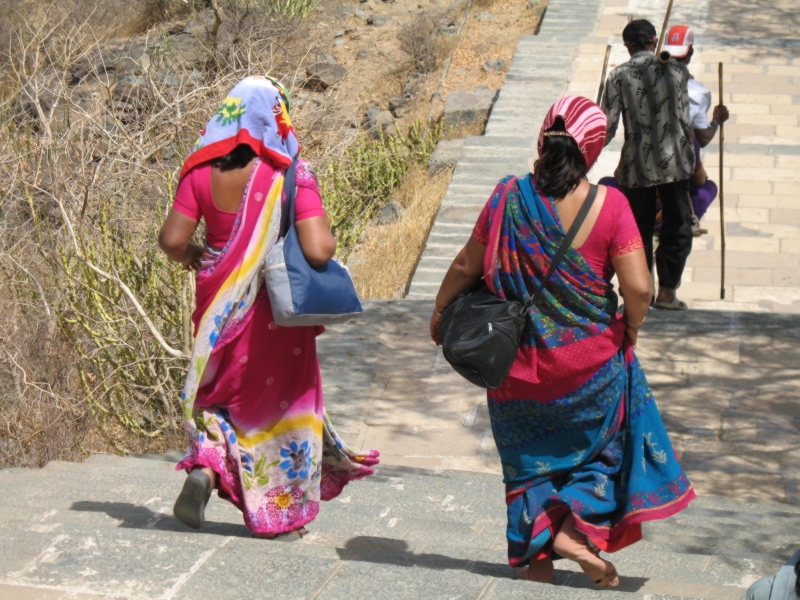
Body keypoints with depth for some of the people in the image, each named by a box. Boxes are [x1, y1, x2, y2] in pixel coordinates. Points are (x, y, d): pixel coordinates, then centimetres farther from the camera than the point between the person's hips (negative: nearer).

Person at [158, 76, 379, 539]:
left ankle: (205, 466, -3)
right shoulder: (292, 174, -14)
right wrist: (327, 233, 1)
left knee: (221, 392, 23)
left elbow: (173, 241, -6)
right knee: (281, 397, 14)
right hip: (277, 313, -2)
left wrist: (193, 257, 15)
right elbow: (318, 250, -21)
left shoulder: (204, 171, -5)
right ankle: (279, 513, 20)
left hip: (222, 308, 3)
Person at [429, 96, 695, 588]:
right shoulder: (609, 205, -13)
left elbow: (466, 266, -3)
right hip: (592, 361, -2)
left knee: (530, 457, 17)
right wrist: (630, 332, 2)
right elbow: (639, 287, -17)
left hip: (520, 365, 2)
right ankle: (576, 522, 2)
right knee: (603, 439, 20)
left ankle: (538, 556, 17)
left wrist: (440, 313, 14)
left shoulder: (510, 198, -10)